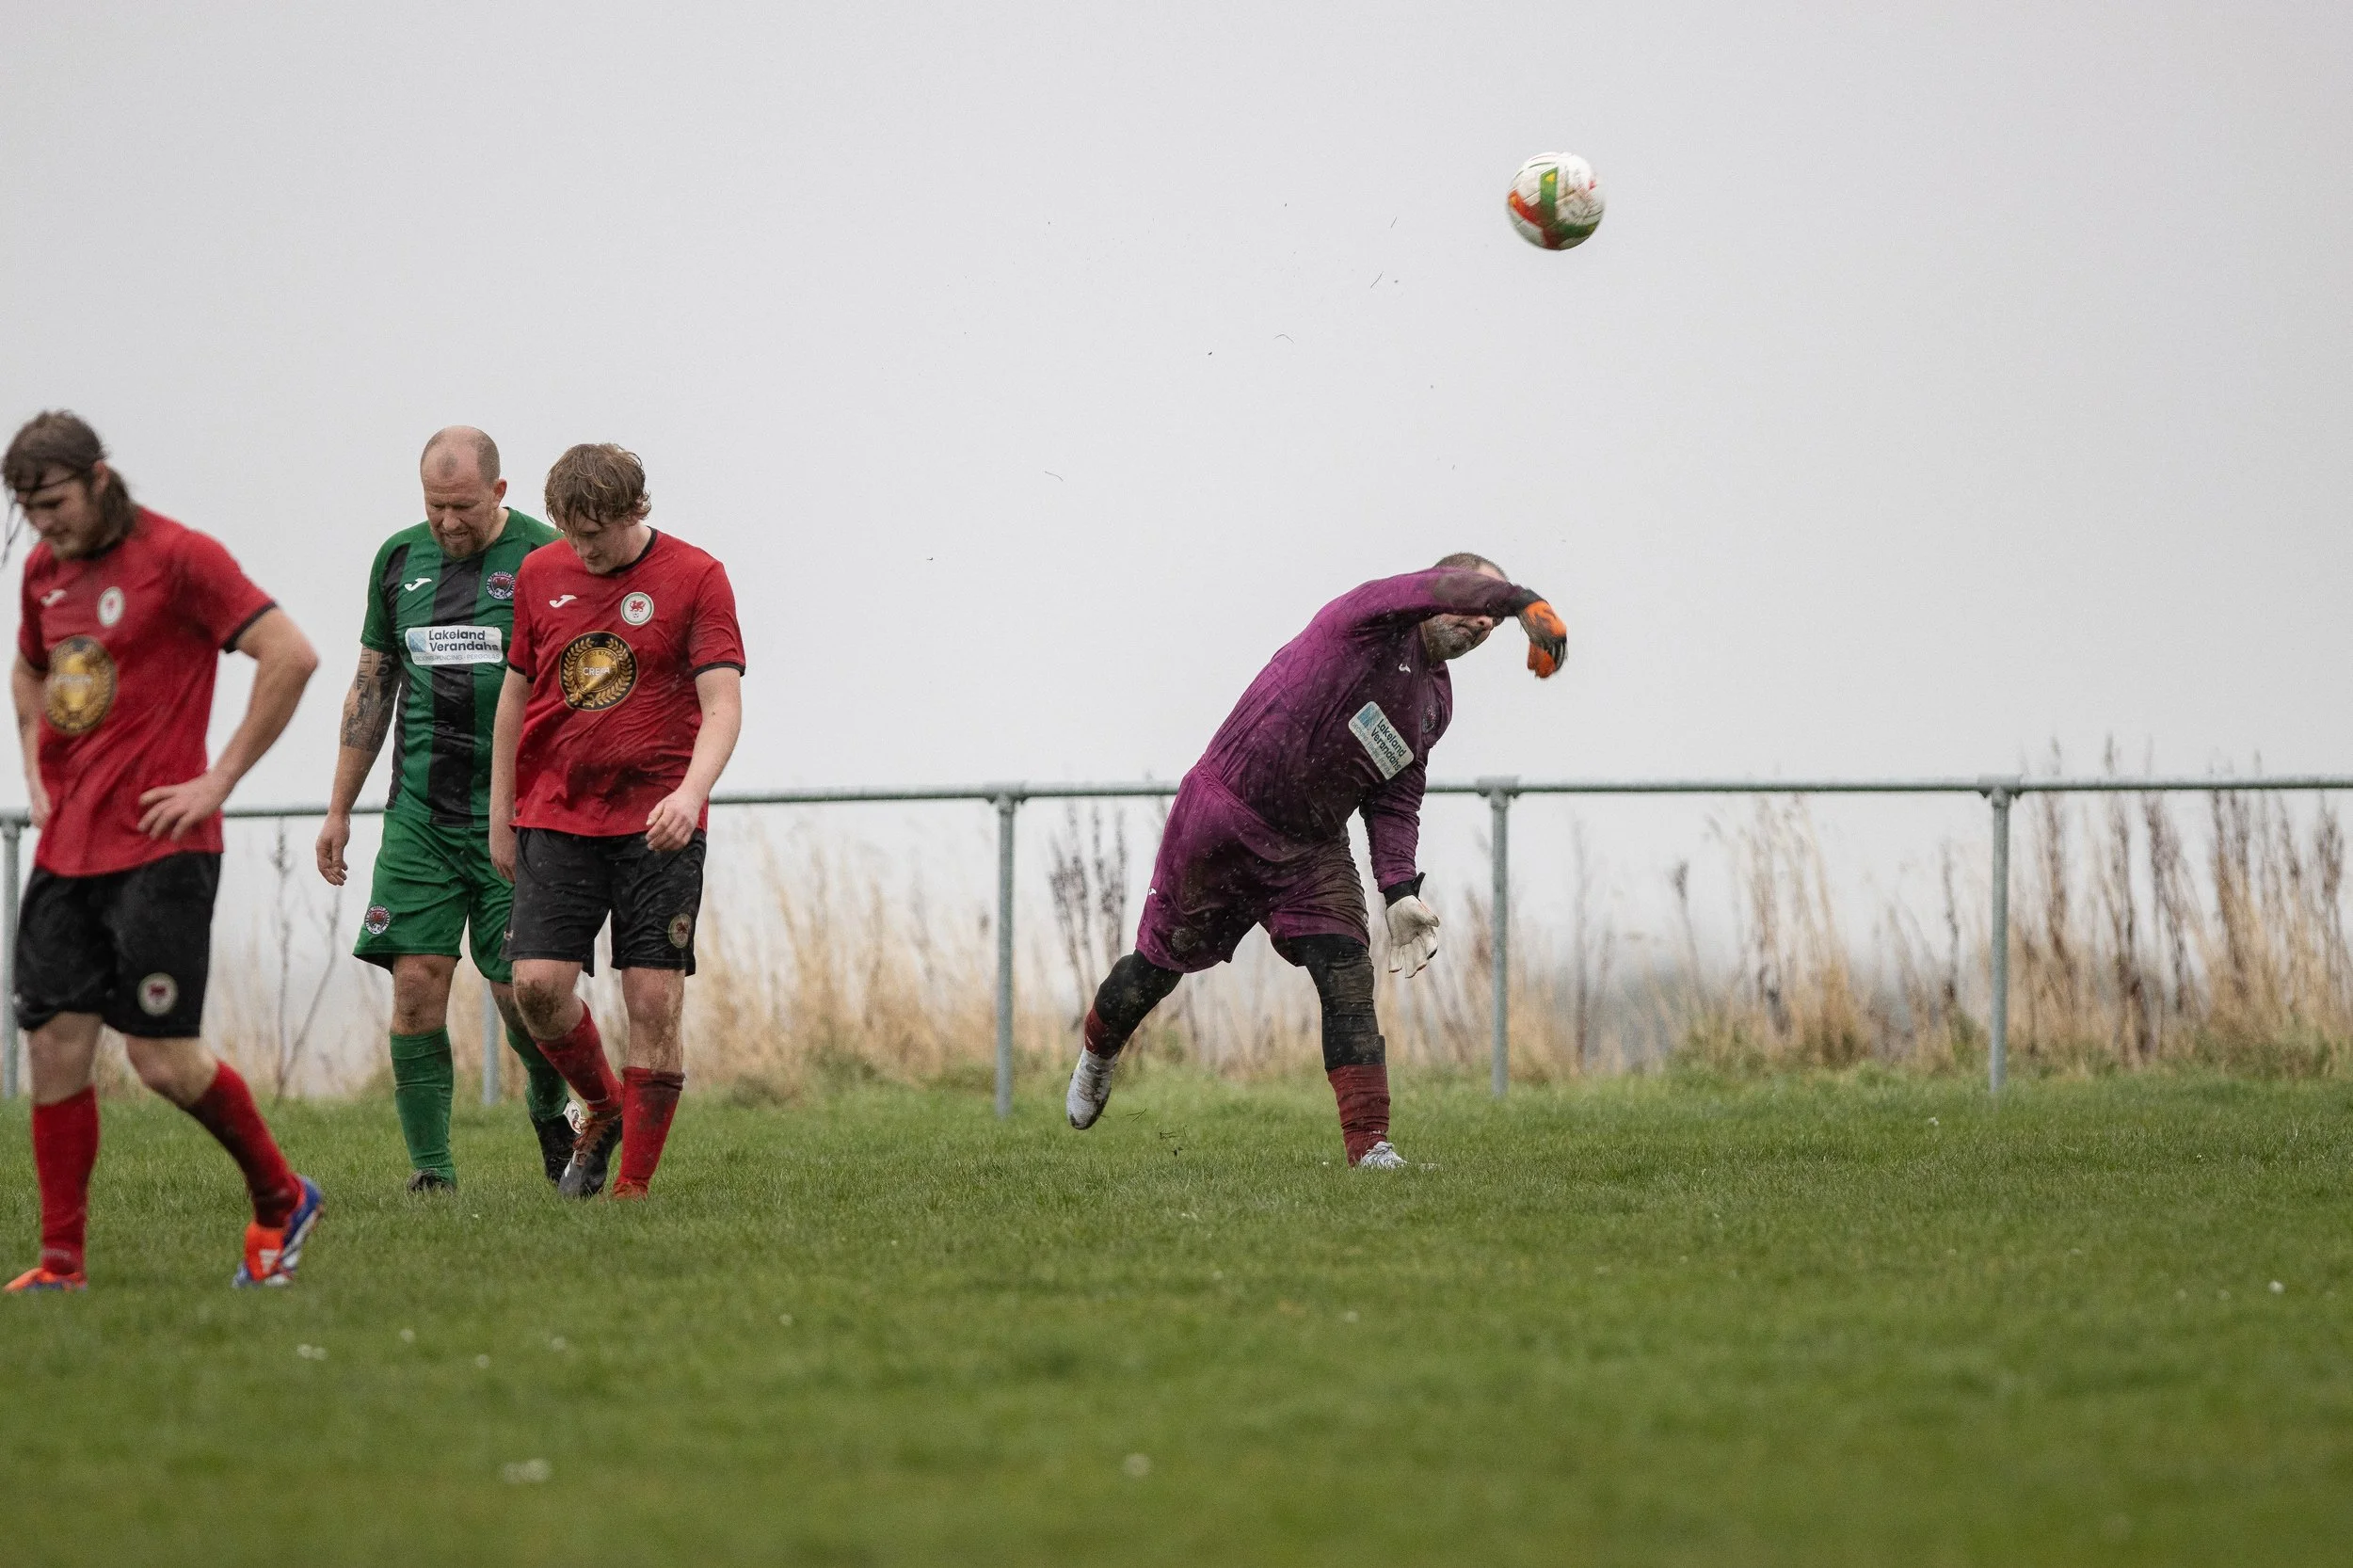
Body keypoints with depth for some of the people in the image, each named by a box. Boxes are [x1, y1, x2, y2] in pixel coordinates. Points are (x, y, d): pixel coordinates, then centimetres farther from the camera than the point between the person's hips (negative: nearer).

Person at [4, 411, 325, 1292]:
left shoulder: (178, 558, -9)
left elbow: (290, 656, -14)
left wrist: (220, 780, -13)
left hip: (158, 848, -7)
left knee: (163, 1059, -8)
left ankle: (281, 1201, 15)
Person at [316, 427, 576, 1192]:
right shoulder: (400, 558, 10)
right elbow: (371, 689, 17)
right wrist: (338, 810, 15)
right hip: (420, 814, 3)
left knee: (521, 988, -4)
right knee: (416, 983, -7)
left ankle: (550, 1107, 26)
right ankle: (430, 1165, -1)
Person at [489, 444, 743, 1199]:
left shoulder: (694, 578, -4)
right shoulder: (540, 575, 8)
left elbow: (722, 708, -10)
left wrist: (690, 792, -27)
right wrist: (501, 815, 17)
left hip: (656, 824, -3)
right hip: (557, 817, 3)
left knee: (654, 1003, -6)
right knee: (537, 983, -11)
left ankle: (633, 1186, 1)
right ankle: (603, 1108, 17)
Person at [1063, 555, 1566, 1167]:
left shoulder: (1435, 702, 6)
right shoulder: (1370, 618, -16)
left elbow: (1395, 801, 6)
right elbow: (1447, 588, -39)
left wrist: (1399, 889, -8)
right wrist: (1521, 601, -55)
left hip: (1311, 850, 6)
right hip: (1223, 814, -5)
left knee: (1348, 984, -13)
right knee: (1162, 962, 13)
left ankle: (1369, 1144, -14)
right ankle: (1098, 1050, 44)